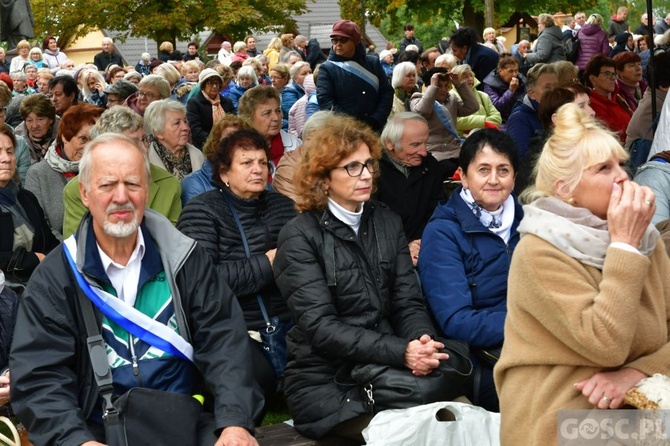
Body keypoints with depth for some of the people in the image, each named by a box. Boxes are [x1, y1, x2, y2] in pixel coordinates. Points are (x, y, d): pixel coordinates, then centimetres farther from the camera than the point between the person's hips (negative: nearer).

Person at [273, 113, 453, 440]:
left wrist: (422, 342, -19)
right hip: (326, 382, -5)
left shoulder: (387, 223, 10)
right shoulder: (299, 237, -8)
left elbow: (408, 302, 4)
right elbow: (320, 326, -17)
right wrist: (401, 352, -27)